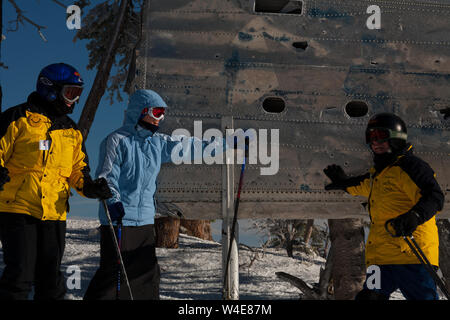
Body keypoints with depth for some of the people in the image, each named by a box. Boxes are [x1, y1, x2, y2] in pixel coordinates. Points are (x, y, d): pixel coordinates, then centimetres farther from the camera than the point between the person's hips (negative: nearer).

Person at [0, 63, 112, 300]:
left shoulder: (72, 131, 18)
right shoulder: (19, 118, -1)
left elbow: (78, 169, 21)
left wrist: (89, 187, 1)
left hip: (54, 214, 6)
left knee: (50, 278, 11)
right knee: (20, 275, -9)